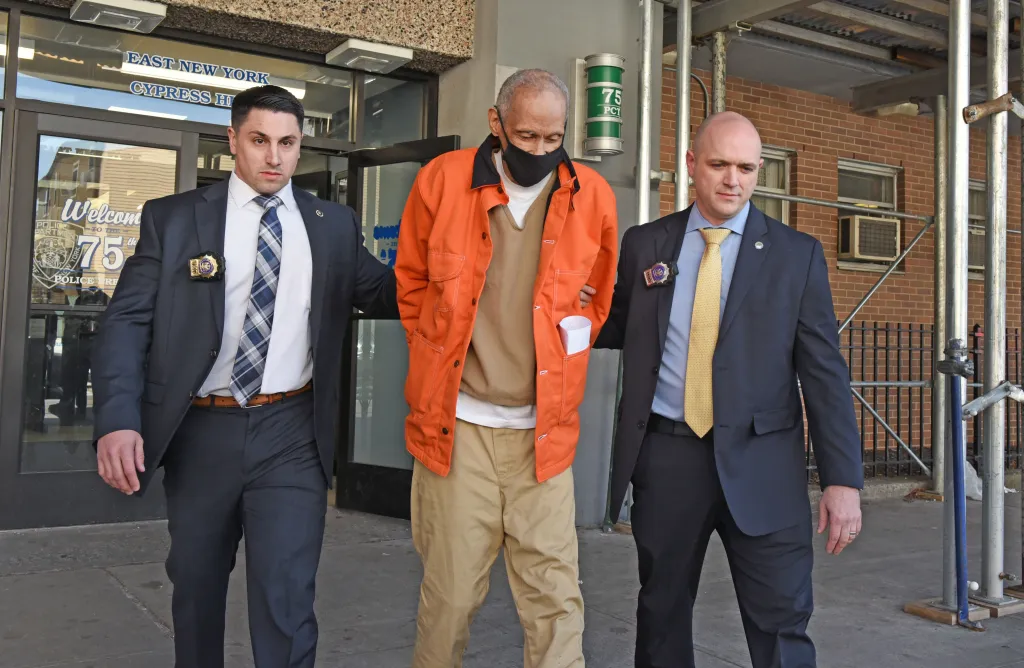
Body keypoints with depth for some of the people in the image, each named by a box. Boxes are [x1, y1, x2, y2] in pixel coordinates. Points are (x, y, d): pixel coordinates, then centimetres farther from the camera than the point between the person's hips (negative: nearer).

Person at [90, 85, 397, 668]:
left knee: (286, 600, -7)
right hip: (200, 432, 1)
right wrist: (118, 419, -16)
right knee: (195, 591, 18)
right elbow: (127, 320, -2)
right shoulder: (172, 218, 3)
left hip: (291, 434, -1)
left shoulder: (335, 226, 7)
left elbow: (385, 293, 10)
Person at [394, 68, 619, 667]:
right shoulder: (442, 180, 1)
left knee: (555, 596, 2)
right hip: (457, 423, 0)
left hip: (543, 429, 1)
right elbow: (412, 282, 14)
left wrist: (560, 361, 12)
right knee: (451, 591, 7)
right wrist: (440, 358, 9)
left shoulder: (593, 197, 3)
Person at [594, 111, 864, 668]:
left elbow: (824, 369, -1)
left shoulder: (797, 253, 3)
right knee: (662, 616, 15)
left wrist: (842, 478, -7)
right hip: (666, 457, 2)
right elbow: (620, 328, 16)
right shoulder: (644, 244, 7)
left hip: (761, 465, -1)